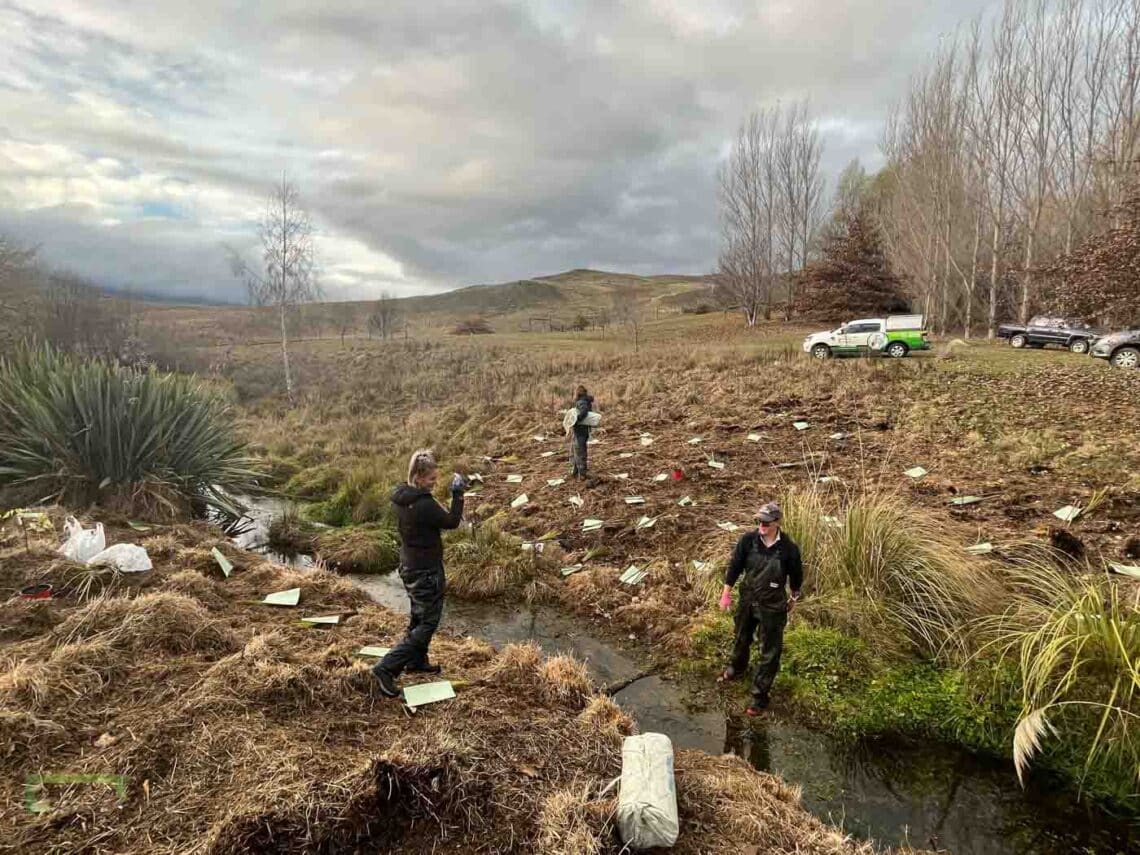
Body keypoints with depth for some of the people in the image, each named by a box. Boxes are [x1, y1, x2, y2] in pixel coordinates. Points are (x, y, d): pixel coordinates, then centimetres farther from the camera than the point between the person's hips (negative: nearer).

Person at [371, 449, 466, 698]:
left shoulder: (403, 498, 0)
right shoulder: (424, 504, -28)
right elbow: (451, 521, -14)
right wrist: (458, 494, -7)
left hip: (410, 568, 9)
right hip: (426, 572, -9)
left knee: (419, 617, 25)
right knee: (427, 624, 2)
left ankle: (417, 661, 41)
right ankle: (387, 668, -3)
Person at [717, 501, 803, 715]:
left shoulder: (789, 548, -21)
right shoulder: (748, 540, -16)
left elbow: (796, 575, -4)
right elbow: (735, 566, -4)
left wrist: (794, 599, 8)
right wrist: (726, 592, -1)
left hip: (772, 606, -3)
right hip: (747, 600, 3)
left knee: (769, 652, 7)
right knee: (741, 639, 26)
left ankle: (760, 694, 22)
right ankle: (736, 668, 54)